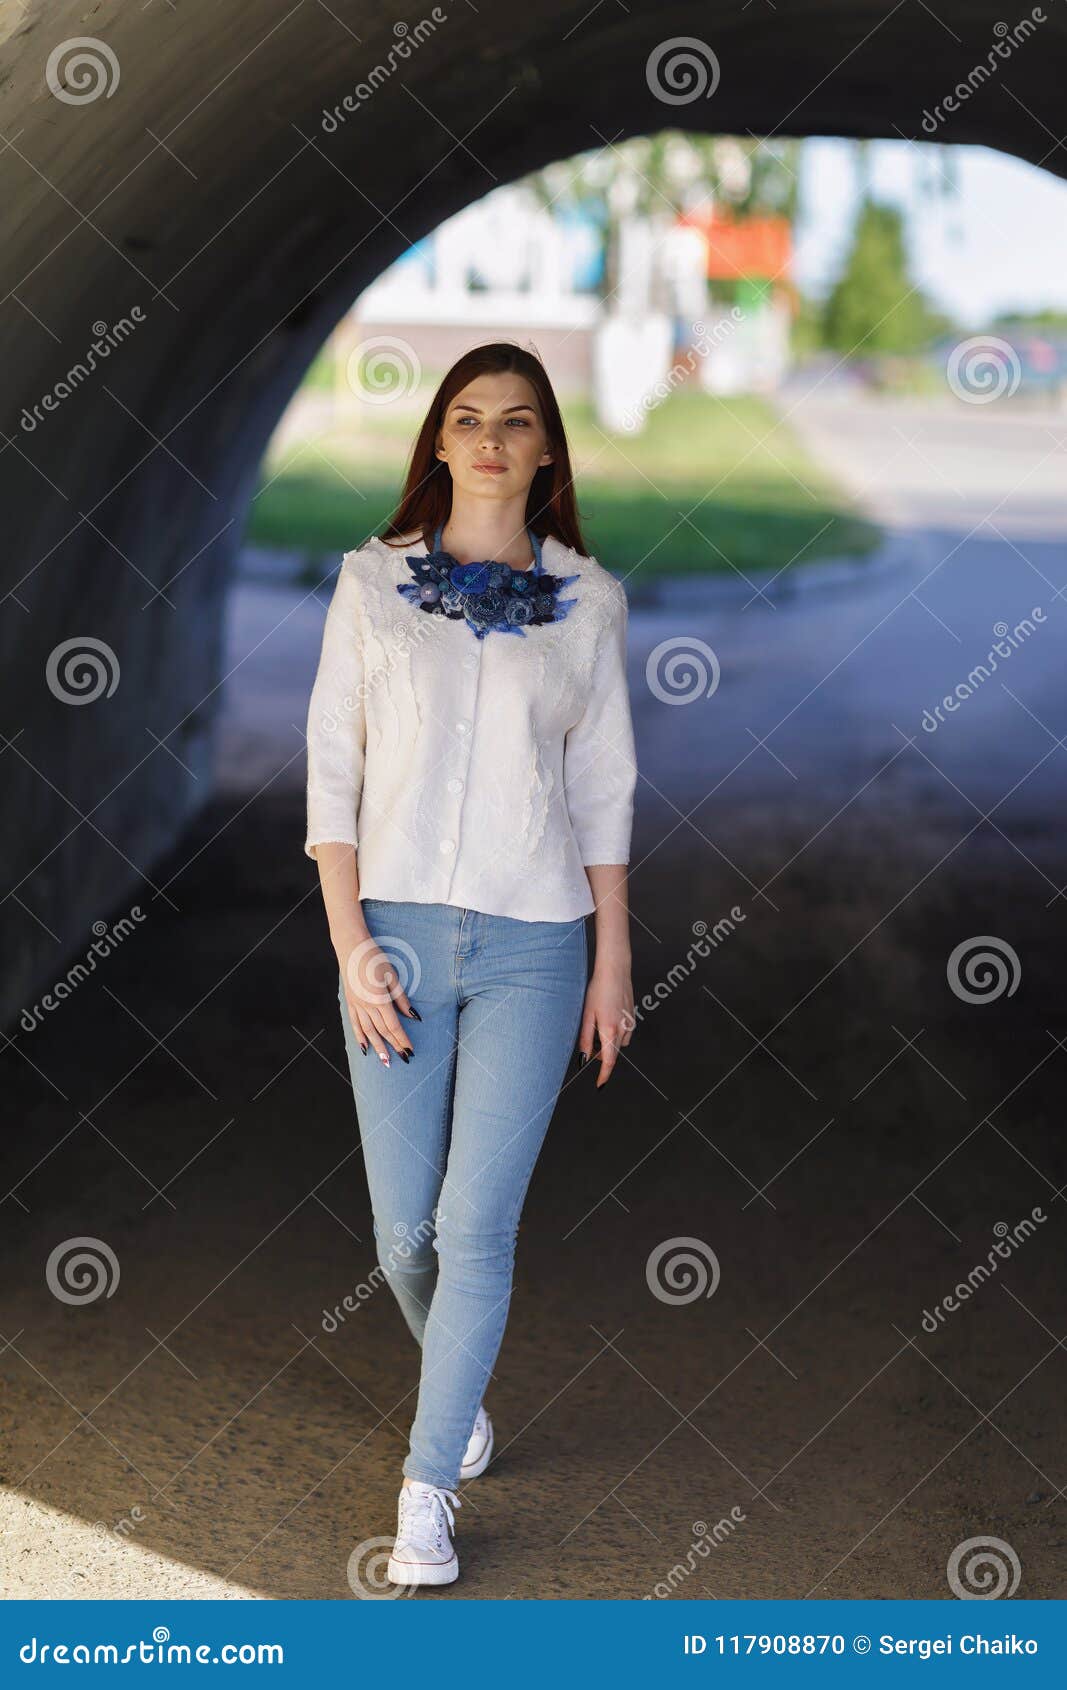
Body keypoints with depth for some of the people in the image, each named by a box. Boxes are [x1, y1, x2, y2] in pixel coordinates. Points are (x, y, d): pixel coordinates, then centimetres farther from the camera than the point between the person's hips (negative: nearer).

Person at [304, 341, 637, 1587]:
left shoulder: (587, 600, 5)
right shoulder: (373, 582, 3)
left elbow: (604, 791, 7)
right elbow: (332, 772, 2)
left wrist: (614, 964, 4)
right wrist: (351, 946, -6)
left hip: (532, 944, 0)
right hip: (397, 928, 1)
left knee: (477, 1224, -4)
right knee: (405, 1226, 4)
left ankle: (429, 1488, 7)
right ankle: (460, 1387, 35)